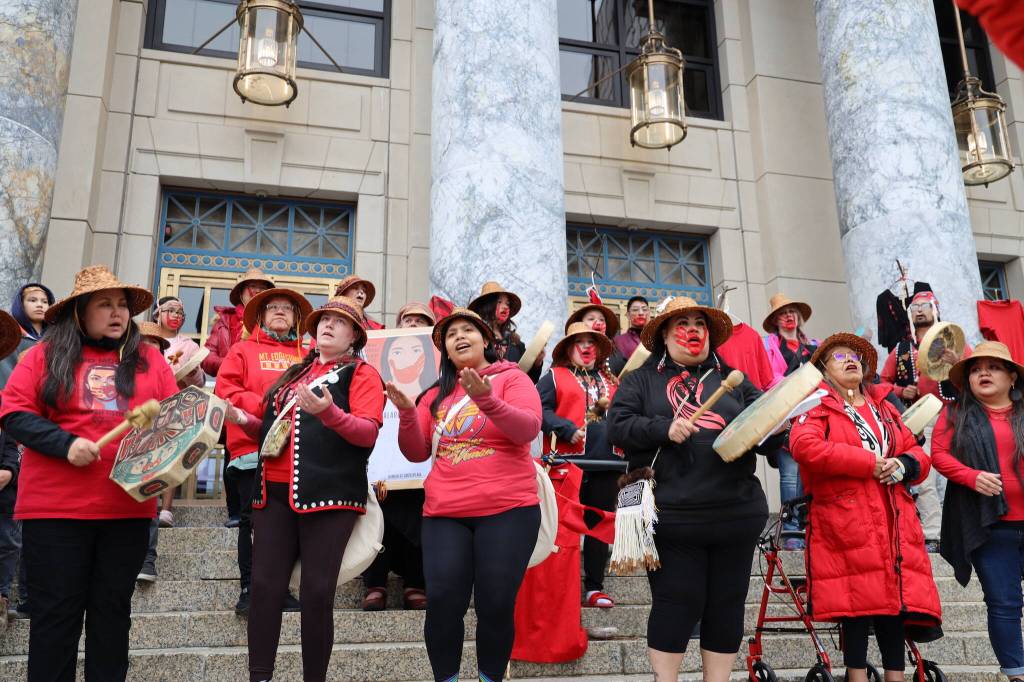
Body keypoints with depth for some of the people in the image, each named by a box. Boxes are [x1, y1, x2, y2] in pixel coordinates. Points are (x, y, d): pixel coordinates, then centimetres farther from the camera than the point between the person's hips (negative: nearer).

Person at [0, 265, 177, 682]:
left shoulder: (149, 358, 10)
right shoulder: (46, 354, 4)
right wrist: (64, 444, -16)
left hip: (128, 507, 2)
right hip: (55, 506, -2)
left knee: (113, 610, 11)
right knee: (55, 612, 5)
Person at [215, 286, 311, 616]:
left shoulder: (307, 356, 18)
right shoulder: (244, 349, 13)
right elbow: (225, 389, 1)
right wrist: (265, 406, -11)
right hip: (253, 449, -2)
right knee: (254, 519, 0)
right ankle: (249, 589, 7)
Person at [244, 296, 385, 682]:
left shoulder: (362, 374, 3)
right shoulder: (296, 372, 22)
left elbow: (368, 433, -11)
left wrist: (328, 412, -26)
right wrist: (247, 420, 16)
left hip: (328, 492, -5)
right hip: (275, 490, 5)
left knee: (317, 592, -5)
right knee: (265, 586, 0)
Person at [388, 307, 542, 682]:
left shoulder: (512, 378, 3)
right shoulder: (437, 393, 15)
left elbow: (529, 428, -14)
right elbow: (417, 453, 10)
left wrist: (487, 400, -29)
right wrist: (407, 412, -7)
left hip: (507, 510, -3)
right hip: (444, 514, 3)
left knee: (496, 606, -2)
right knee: (442, 604, -6)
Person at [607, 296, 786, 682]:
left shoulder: (733, 380, 17)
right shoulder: (642, 379, 9)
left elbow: (766, 437, 13)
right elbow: (617, 426, -3)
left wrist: (775, 428, -11)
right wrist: (663, 429, -17)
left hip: (737, 515, 4)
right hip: (672, 516, -3)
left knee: (727, 605, 10)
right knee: (677, 604, -1)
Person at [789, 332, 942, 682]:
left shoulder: (884, 410, 24)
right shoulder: (818, 406, 4)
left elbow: (919, 454, 22)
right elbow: (804, 446, -17)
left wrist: (903, 464, -4)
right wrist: (869, 462, -14)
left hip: (895, 523, 5)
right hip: (845, 522, -5)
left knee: (896, 598, 3)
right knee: (856, 601, -5)